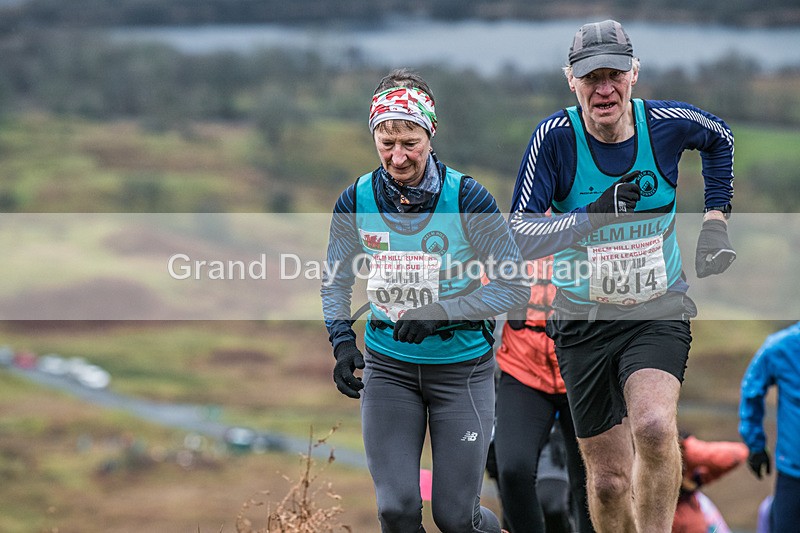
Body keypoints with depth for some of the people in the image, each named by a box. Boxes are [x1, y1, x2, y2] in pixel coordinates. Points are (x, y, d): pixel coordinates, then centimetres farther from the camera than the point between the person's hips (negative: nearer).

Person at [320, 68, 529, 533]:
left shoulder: (466, 198, -15)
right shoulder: (356, 202, -6)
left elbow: (515, 286, -12)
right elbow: (336, 282, 8)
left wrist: (441, 312, -23)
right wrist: (343, 341, -10)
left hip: (461, 367, -2)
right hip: (388, 367, 2)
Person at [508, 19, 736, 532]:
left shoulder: (668, 123, -9)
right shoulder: (555, 137, -13)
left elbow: (721, 138, 16)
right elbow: (518, 239, -18)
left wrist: (716, 218, 12)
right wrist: (595, 216, -30)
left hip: (660, 311, 0)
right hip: (584, 320, 0)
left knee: (654, 427, -29)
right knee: (609, 479, 3)